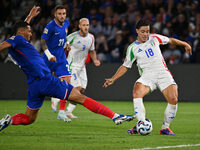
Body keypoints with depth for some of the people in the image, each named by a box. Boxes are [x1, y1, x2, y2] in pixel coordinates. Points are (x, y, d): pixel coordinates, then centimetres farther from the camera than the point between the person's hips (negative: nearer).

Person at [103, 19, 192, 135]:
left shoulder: (155, 38, 11)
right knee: (137, 93, -32)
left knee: (173, 100, -19)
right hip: (147, 76, -1)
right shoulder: (132, 48, 7)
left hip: (163, 73, 1)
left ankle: (165, 127, 0)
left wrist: (184, 44, 24)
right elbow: (125, 66, 14)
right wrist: (113, 79, 6)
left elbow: (170, 40, 28)